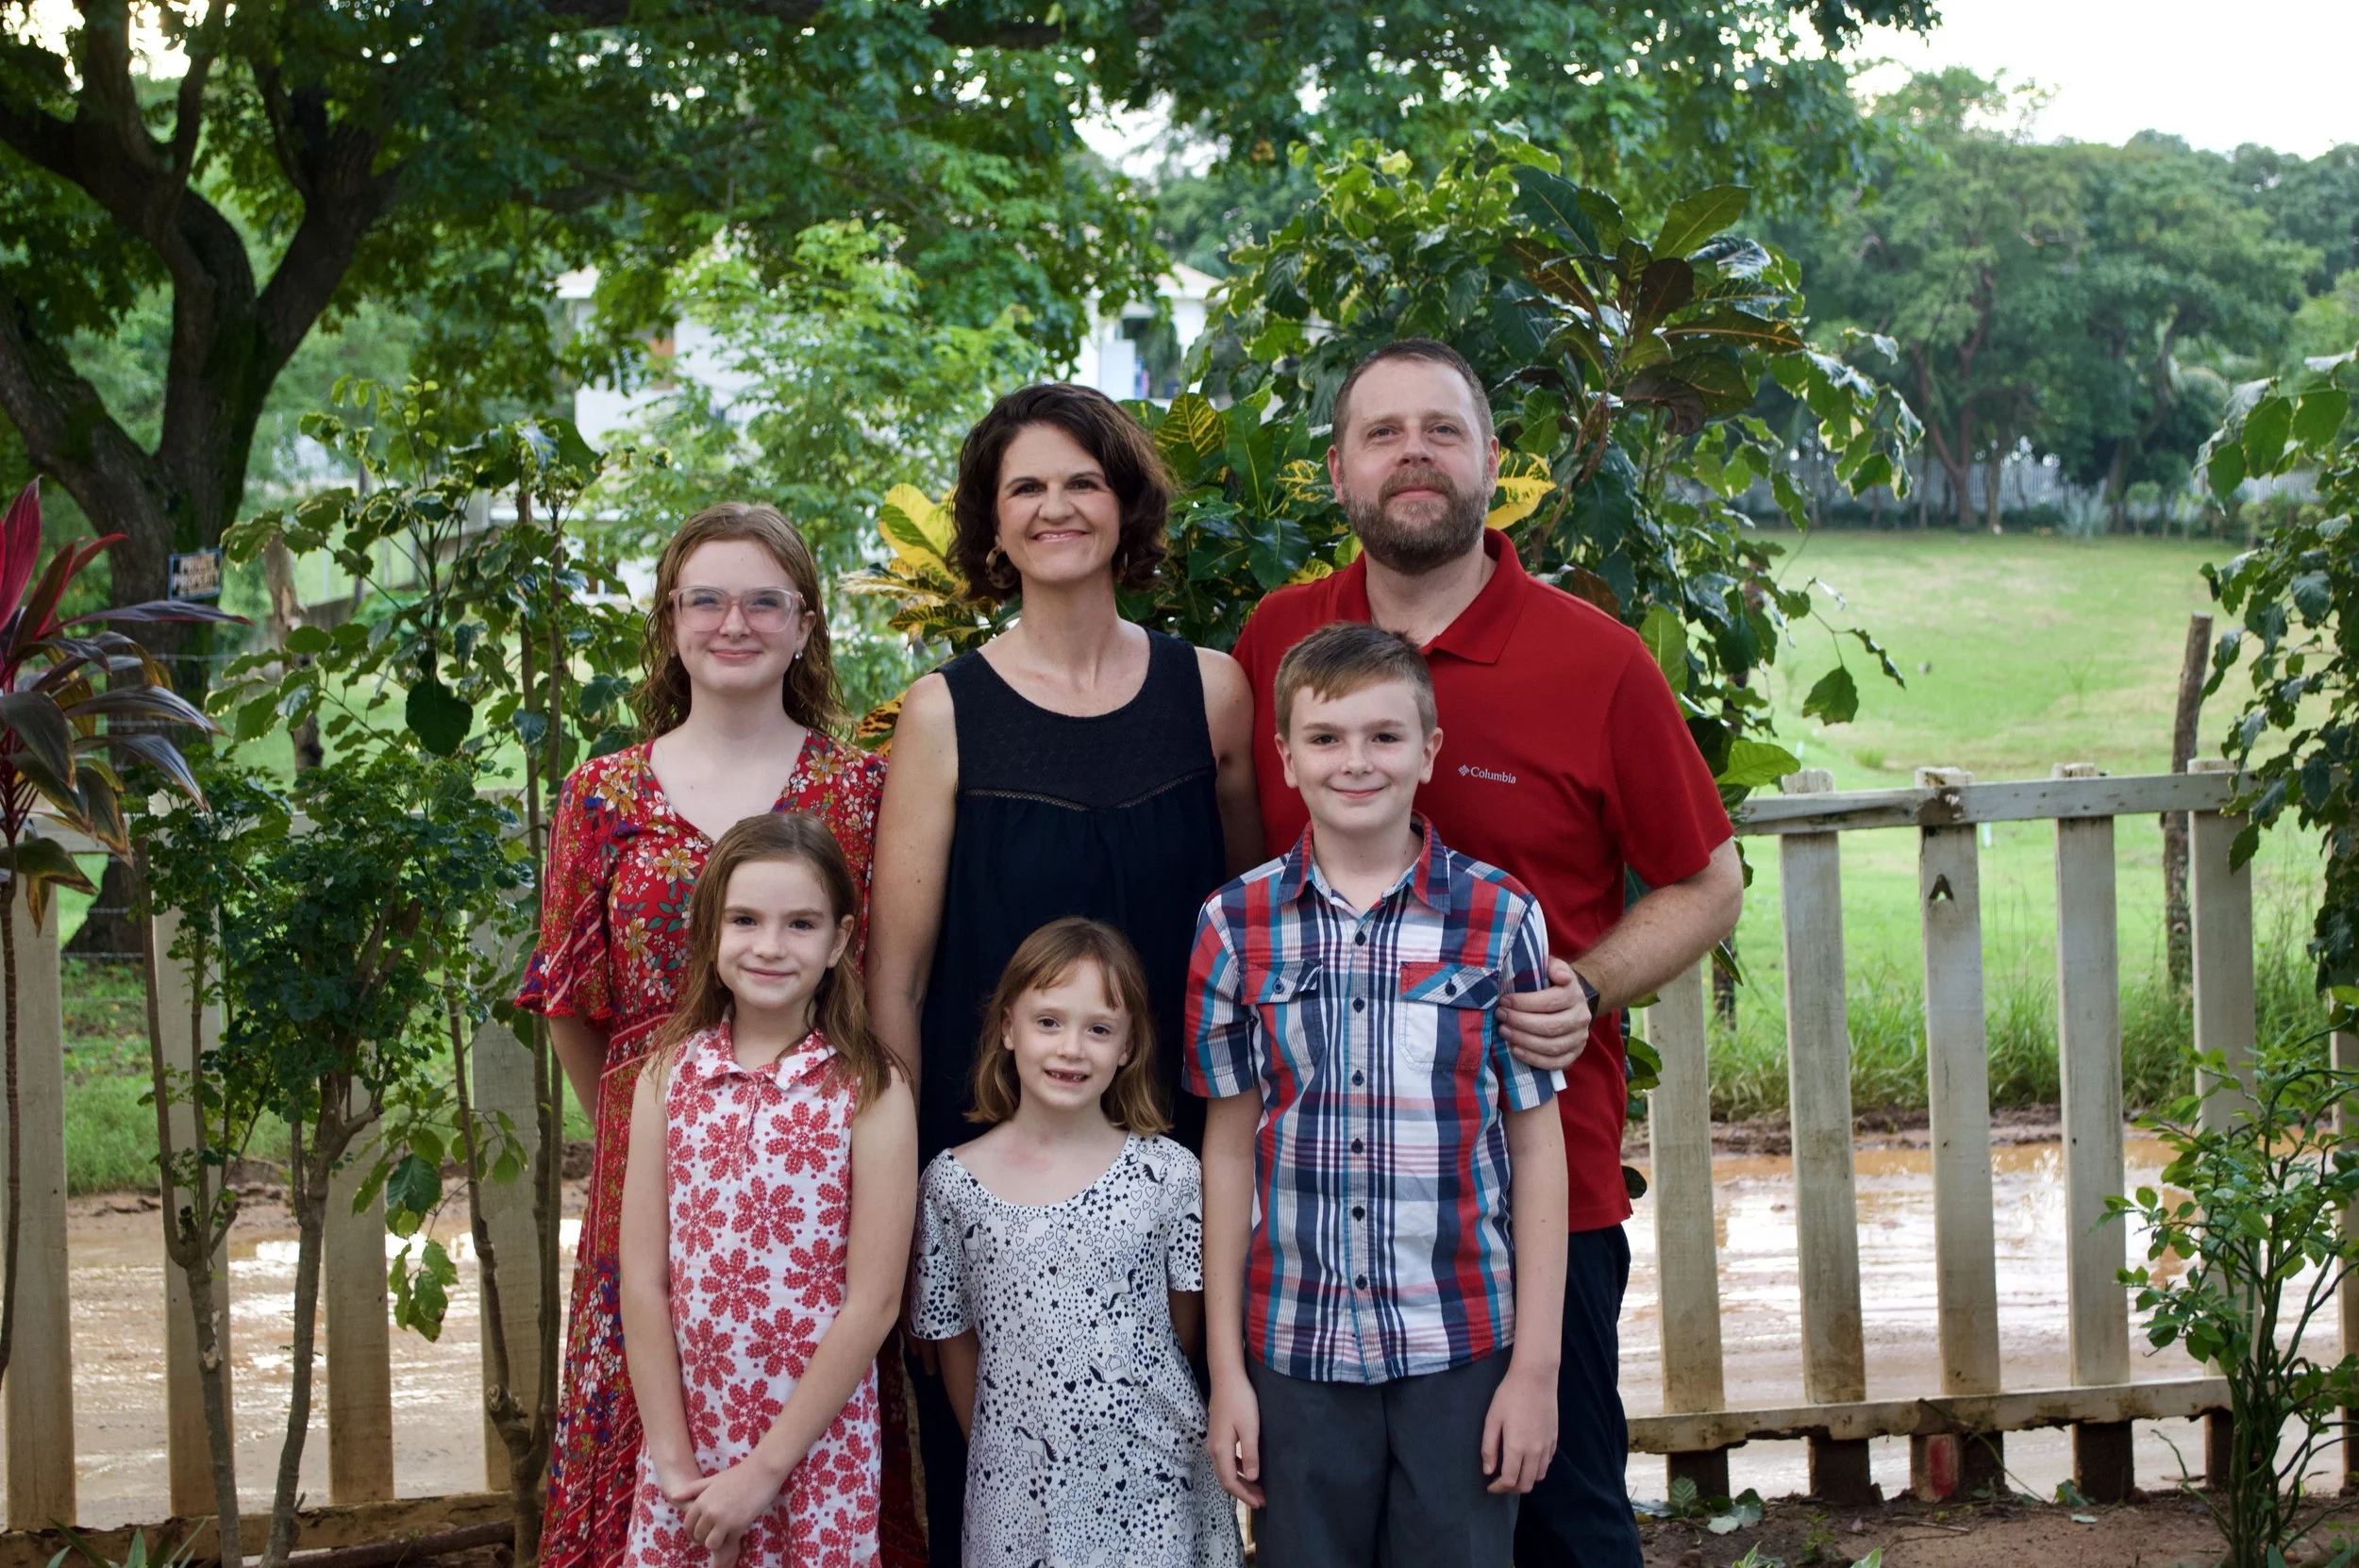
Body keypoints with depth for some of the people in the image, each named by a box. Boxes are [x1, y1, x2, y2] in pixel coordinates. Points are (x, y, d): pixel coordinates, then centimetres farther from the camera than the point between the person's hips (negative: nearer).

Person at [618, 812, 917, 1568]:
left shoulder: (870, 1092, -9)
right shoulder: (669, 1075, 0)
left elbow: (873, 1301, -11)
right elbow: (643, 1279, -2)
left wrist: (763, 1470, -12)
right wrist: (674, 1458, -8)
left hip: (817, 1447, -2)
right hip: (685, 1444, 2)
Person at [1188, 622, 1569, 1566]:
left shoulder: (1499, 917, -2)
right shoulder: (1235, 928, 1)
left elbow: (1537, 1145, 0)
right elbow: (1229, 1147, 4)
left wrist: (1536, 1366, -3)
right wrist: (1226, 1370, 2)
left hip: (1462, 1347, -1)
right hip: (1298, 1348, 1)